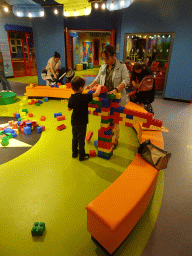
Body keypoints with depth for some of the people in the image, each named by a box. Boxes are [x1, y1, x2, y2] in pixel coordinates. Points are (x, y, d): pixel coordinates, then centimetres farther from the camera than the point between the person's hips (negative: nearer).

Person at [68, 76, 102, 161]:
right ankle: (82, 156, 23)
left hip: (74, 122, 7)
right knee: (81, 139, 7)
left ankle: (74, 153, 37)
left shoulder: (71, 98, -2)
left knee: (75, 138, 21)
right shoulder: (84, 97, -23)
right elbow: (96, 94, -22)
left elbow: (69, 108, 11)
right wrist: (99, 87, -4)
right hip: (81, 123, -6)